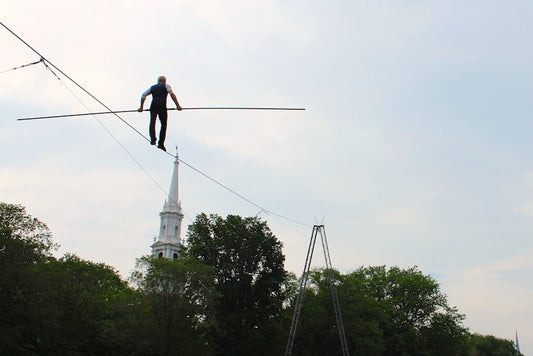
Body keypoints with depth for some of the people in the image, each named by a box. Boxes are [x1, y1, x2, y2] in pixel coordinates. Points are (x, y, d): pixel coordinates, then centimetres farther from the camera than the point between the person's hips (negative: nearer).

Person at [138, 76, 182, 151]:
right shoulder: (166, 86, 20)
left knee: (152, 121, -7)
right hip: (162, 105, -2)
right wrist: (177, 105, -5)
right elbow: (172, 94, 1)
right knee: (163, 124, 4)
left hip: (153, 105, 2)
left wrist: (141, 107, 22)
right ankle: (161, 143, -1)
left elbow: (143, 95, 19)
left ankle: (153, 138, -30)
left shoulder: (152, 87, 29)